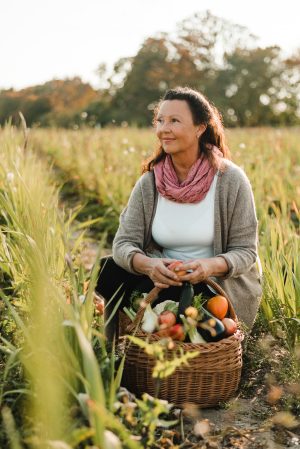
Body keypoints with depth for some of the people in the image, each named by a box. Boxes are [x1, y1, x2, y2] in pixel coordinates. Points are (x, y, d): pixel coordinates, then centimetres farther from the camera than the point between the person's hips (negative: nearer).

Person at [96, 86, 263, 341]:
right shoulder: (149, 183, -2)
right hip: (166, 278, 4)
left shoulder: (231, 180, -12)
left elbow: (245, 252, -10)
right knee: (110, 271, -20)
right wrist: (148, 265, -31)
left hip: (223, 285, -4)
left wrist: (210, 266, -32)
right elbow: (123, 242, -8)